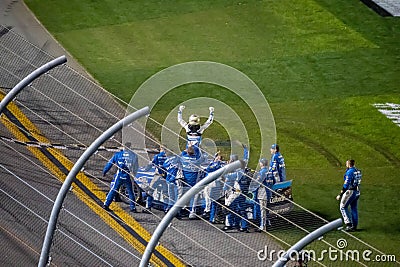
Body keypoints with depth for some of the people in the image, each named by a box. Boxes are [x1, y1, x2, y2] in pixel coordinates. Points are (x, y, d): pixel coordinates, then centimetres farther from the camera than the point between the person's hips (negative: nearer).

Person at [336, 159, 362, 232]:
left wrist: (340, 195, -18)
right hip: (357, 192, 8)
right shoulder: (358, 171, 8)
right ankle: (354, 226, 17)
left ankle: (348, 224, -7)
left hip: (350, 192, -8)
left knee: (343, 207, 1)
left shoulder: (349, 172, -17)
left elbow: (346, 184, -20)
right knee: (354, 209, 14)